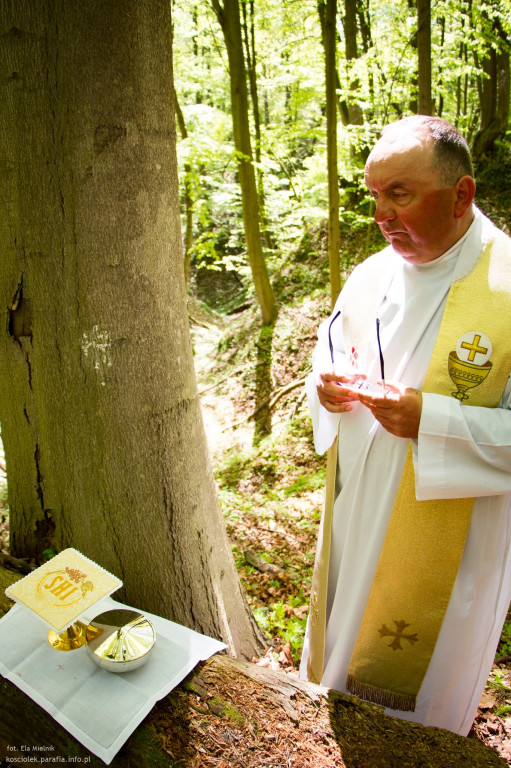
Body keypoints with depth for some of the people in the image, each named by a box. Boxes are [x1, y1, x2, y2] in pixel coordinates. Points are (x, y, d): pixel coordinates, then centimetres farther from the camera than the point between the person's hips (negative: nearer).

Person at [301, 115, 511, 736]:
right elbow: (331, 356, 12)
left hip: (451, 535, -4)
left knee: (422, 686, 21)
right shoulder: (371, 276, -2)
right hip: (356, 515, 5)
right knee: (345, 636, 28)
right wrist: (328, 387, -11)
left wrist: (432, 419, -31)